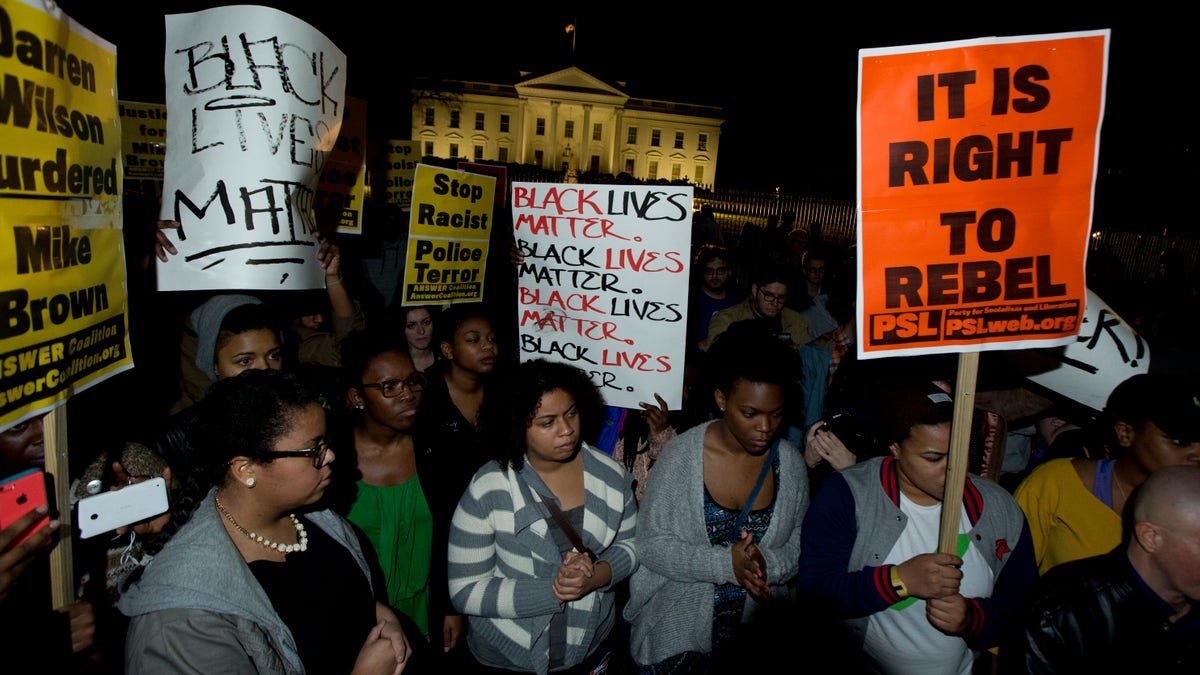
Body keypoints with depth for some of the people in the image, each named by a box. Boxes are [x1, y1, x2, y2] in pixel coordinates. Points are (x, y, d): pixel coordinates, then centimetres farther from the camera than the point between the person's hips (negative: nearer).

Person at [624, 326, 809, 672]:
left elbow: (800, 546, 0)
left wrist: (768, 564, -22)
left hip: (757, 631, 3)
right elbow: (651, 545, -14)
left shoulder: (790, 462, -7)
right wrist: (726, 563, -26)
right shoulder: (681, 455, -16)